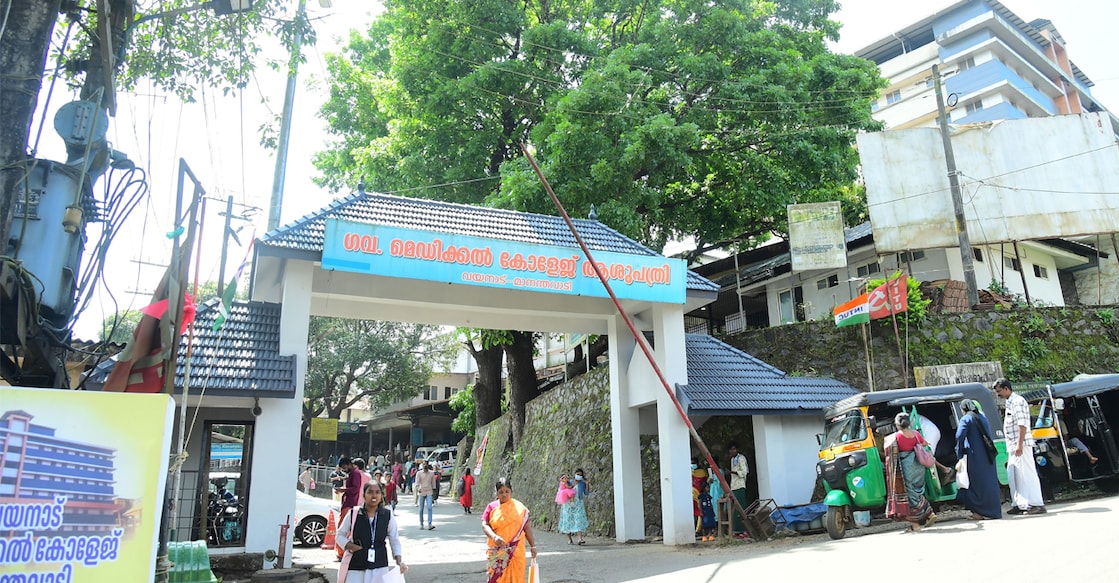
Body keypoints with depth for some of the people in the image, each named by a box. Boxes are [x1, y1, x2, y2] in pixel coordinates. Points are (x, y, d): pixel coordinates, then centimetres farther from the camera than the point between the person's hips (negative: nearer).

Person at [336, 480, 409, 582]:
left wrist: (399, 561, -10)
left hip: (379, 567, 1)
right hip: (356, 566, -1)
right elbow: (340, 535, 6)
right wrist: (351, 546, -11)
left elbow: (394, 541, 3)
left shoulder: (388, 515, -3)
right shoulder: (353, 514, -5)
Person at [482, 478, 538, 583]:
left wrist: (532, 546, 5)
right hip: (496, 551, 0)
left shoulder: (519, 508, 2)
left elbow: (527, 527, 6)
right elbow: (485, 525, -5)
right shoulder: (491, 507, 2)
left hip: (515, 551, 0)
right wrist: (494, 537, -23)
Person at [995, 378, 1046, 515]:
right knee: (1013, 475, 11)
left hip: (1021, 444, -10)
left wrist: (1019, 444, -22)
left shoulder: (1018, 401, -12)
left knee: (1027, 474, -7)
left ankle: (1037, 504, -3)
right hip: (1012, 445, 10)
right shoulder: (1009, 402, 18)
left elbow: (1022, 424, -19)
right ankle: (1019, 504, 15)